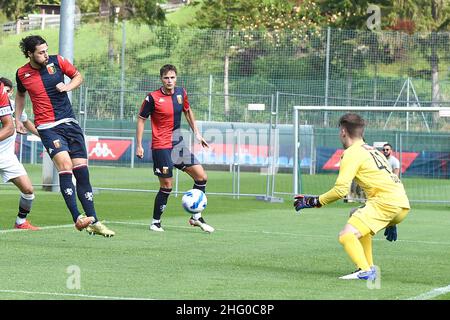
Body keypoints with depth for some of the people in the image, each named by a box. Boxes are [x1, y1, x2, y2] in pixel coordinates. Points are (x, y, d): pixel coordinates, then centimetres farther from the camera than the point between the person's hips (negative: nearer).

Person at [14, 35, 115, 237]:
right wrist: (17, 119, 15)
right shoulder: (22, 74, 1)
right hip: (47, 127, -3)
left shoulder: (56, 61, 1)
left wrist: (68, 86, -5)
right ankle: (77, 218, -26)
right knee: (65, 165, -24)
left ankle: (94, 223, 6)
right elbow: (20, 94, 22)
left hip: (70, 123, 3)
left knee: (82, 171, 0)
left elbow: (78, 76, 14)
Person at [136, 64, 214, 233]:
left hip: (178, 143, 6)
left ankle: (196, 217, 12)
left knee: (201, 176, 1)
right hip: (161, 147, -6)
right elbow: (141, 119, -5)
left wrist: (196, 133, 17)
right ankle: (155, 222, 11)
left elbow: (188, 111, 20)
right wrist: (139, 145, -8)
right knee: (166, 186, -6)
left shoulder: (181, 92, 3)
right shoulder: (153, 98, -13)